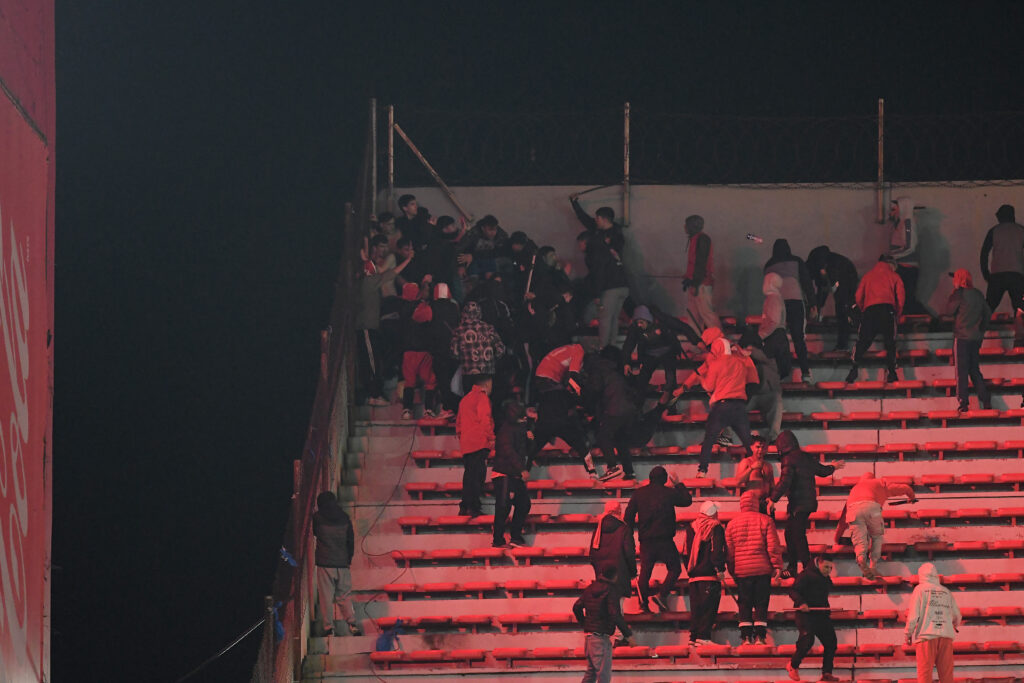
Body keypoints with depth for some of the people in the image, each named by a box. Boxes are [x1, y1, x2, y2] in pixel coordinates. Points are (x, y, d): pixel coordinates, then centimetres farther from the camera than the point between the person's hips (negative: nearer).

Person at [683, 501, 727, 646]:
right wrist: (720, 569, -13)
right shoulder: (716, 528, -3)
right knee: (709, 607, -7)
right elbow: (718, 550, -14)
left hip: (694, 575, 6)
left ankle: (693, 636, 6)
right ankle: (703, 636, -14)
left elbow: (686, 552, 18)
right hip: (710, 574, -6)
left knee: (696, 608, 10)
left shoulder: (691, 528, 15)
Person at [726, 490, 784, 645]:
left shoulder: (732, 524, 6)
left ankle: (746, 636, 1)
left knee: (744, 604, 7)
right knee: (761, 603, 4)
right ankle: (760, 635, -2)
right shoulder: (765, 520, -2)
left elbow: (729, 551, 9)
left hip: (741, 570, 2)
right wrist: (777, 566, 0)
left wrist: (733, 572, 15)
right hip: (762, 569, -2)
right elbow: (773, 546, -5)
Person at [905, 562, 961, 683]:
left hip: (926, 636, -4)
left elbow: (913, 615, -4)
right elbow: (956, 615, 21)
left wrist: (908, 634, 8)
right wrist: (956, 627, 43)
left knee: (924, 673, -5)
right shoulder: (946, 592, 15)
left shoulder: (920, 589, 3)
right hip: (946, 636, 4)